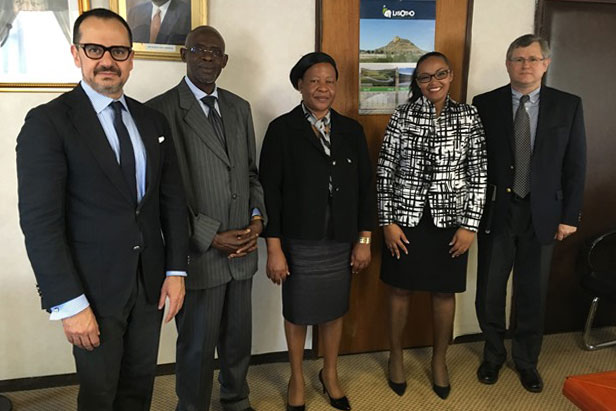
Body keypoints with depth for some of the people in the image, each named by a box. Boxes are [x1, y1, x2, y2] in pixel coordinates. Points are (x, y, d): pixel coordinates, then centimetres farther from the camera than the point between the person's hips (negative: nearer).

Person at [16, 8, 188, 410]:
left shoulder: (153, 120, 7)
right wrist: (68, 304, -16)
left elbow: (172, 199, 7)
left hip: (150, 283, 5)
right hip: (94, 288, -4)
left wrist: (176, 270, 2)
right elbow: (40, 222, -15)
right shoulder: (47, 122, -10)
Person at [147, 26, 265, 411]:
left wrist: (257, 219, -2)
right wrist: (212, 237, -14)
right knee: (197, 344, 11)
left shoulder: (240, 107, 10)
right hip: (198, 253, -5)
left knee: (239, 336, 20)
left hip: (243, 249, 5)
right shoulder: (161, 110, -9)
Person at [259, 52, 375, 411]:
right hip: (299, 243, -3)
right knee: (298, 313, 13)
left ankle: (330, 375, 40)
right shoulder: (282, 129, -6)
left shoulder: (351, 130, 4)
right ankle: (297, 379, 36)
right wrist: (274, 248, -11)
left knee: (335, 309, 17)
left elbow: (366, 187, 6)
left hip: (343, 242, 3)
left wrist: (364, 240, 3)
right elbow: (270, 191, -9)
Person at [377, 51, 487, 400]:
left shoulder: (468, 116, 1)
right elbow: (386, 171, -2)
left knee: (445, 293, 13)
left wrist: (470, 224, -5)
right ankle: (397, 357, 33)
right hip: (406, 218, 0)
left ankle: (439, 360, 35)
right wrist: (388, 221, -7)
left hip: (450, 221, 1)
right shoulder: (402, 116, -2)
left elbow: (479, 174, 0)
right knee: (401, 290, 11)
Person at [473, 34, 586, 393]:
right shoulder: (485, 104, -2)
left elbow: (575, 165, 2)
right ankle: (494, 355, 33)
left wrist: (570, 215, -2)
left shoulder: (568, 106, 1)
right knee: (490, 292, 9)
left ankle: (527, 360, 34)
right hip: (496, 212, 0)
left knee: (533, 294, 12)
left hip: (542, 215, 1)